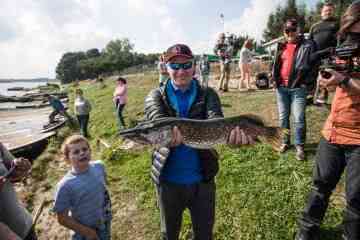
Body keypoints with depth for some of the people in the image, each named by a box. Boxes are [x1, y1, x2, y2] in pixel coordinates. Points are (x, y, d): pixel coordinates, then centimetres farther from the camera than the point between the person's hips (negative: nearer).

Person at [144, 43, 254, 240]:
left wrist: (231, 132, -43)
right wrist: (169, 131, -46)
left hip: (202, 178, 1)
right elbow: (157, 119, -23)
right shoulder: (156, 96, -2)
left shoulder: (207, 94, -1)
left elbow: (215, 120, -20)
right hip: (168, 179, 0)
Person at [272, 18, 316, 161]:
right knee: (283, 117, 11)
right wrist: (274, 79, 10)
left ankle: (299, 146, 11)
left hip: (298, 88, -4)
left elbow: (312, 64, -3)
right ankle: (285, 142, 25)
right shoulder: (281, 47, 14)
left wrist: (307, 82, -12)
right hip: (281, 87, 5)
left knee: (299, 119, -4)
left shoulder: (307, 45, 0)